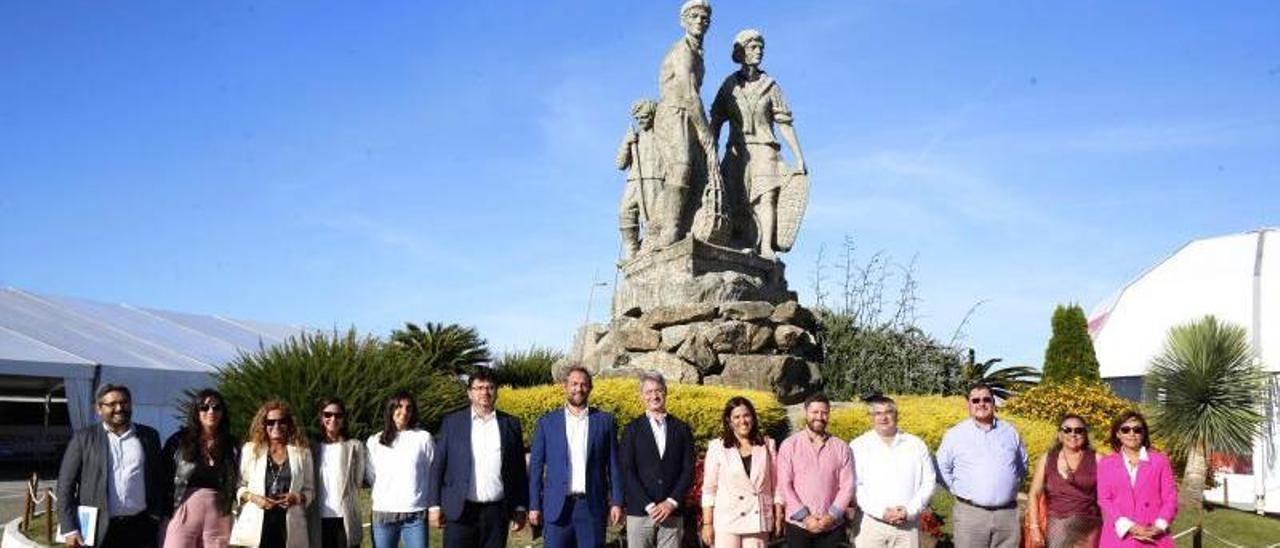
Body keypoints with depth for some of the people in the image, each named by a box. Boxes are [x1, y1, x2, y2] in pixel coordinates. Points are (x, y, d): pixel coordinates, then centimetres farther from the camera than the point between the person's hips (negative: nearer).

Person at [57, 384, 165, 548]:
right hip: (98, 530, -1)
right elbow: (65, 485, 1)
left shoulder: (149, 436, 10)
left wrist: (157, 521, 5)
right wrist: (69, 528, -6)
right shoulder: (84, 437, 4)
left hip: (140, 529, 2)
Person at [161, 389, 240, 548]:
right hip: (183, 513, -2)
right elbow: (164, 478, 3)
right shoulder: (179, 441, 2)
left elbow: (238, 484, 11)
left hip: (218, 516, 2)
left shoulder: (232, 445, 7)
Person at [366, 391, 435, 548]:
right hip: (383, 514, 2)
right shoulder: (374, 441, 6)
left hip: (416, 515, -1)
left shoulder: (424, 438, 1)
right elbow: (371, 476, 14)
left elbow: (431, 475, 8)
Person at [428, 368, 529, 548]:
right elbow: (437, 466, 4)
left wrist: (520, 508, 6)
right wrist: (434, 505, -2)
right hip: (460, 511, -1)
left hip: (496, 512, 1)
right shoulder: (452, 422, 5)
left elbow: (519, 470, 10)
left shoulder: (510, 424, 8)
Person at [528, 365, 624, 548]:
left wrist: (616, 502, 1)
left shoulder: (604, 420, 6)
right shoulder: (546, 422, 5)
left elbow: (613, 464, 6)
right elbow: (536, 466, 6)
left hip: (592, 506, 0)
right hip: (557, 506, 0)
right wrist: (534, 506, 1)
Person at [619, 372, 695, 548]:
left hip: (672, 512, 1)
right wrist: (649, 506, -10)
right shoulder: (632, 429, 4)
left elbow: (688, 470, 5)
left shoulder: (681, 429, 9)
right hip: (639, 512, -1)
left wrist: (671, 503, -8)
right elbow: (627, 472, -3)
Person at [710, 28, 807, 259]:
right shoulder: (729, 84, 11)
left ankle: (767, 248, -28)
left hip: (764, 151, -1)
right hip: (737, 152, 1)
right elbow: (716, 121, 11)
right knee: (738, 204, -9)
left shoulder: (770, 86, 9)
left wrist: (799, 158, 1)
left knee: (766, 197, -18)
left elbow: (785, 124, 7)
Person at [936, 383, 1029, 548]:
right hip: (970, 513, -3)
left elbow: (1022, 464, 23)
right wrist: (958, 491, 1)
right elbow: (942, 468, 7)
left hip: (1007, 513, 3)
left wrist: (1011, 485, 12)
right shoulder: (955, 434, 0)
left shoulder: (1010, 432, 8)